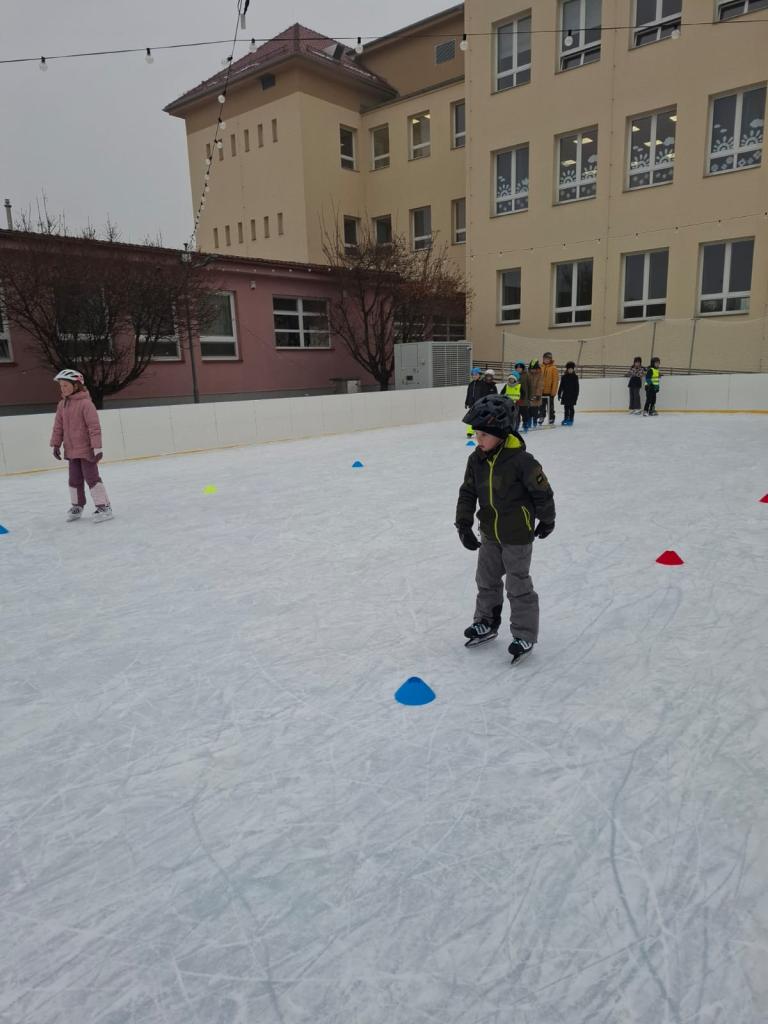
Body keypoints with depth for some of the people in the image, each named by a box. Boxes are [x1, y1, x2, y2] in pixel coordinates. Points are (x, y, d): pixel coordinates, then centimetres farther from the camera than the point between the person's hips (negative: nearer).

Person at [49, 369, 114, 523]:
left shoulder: (85, 403, -16)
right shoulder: (62, 404, 6)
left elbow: (94, 426, -19)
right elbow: (58, 426, 12)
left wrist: (97, 447, -21)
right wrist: (56, 444, 10)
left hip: (86, 449, -7)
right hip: (71, 450, 7)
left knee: (91, 477, -5)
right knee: (74, 479, 15)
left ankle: (104, 507, 3)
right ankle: (77, 506, 29)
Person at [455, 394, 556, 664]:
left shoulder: (521, 460, -24)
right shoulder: (476, 459, -5)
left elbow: (542, 492, -13)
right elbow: (467, 493, 1)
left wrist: (546, 520, -1)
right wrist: (464, 525, -7)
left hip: (517, 535, -6)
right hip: (490, 533, 7)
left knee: (518, 585, 3)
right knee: (486, 579, 19)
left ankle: (525, 636, 18)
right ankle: (486, 623, 38)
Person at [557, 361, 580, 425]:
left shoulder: (575, 377, -1)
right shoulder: (564, 377, 3)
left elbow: (577, 387, -1)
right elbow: (561, 386, 6)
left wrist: (576, 395, -5)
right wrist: (559, 394, 3)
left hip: (572, 395, -2)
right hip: (565, 395, 2)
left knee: (571, 407, 2)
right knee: (566, 408, 8)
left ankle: (570, 420, 6)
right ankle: (565, 419, 15)